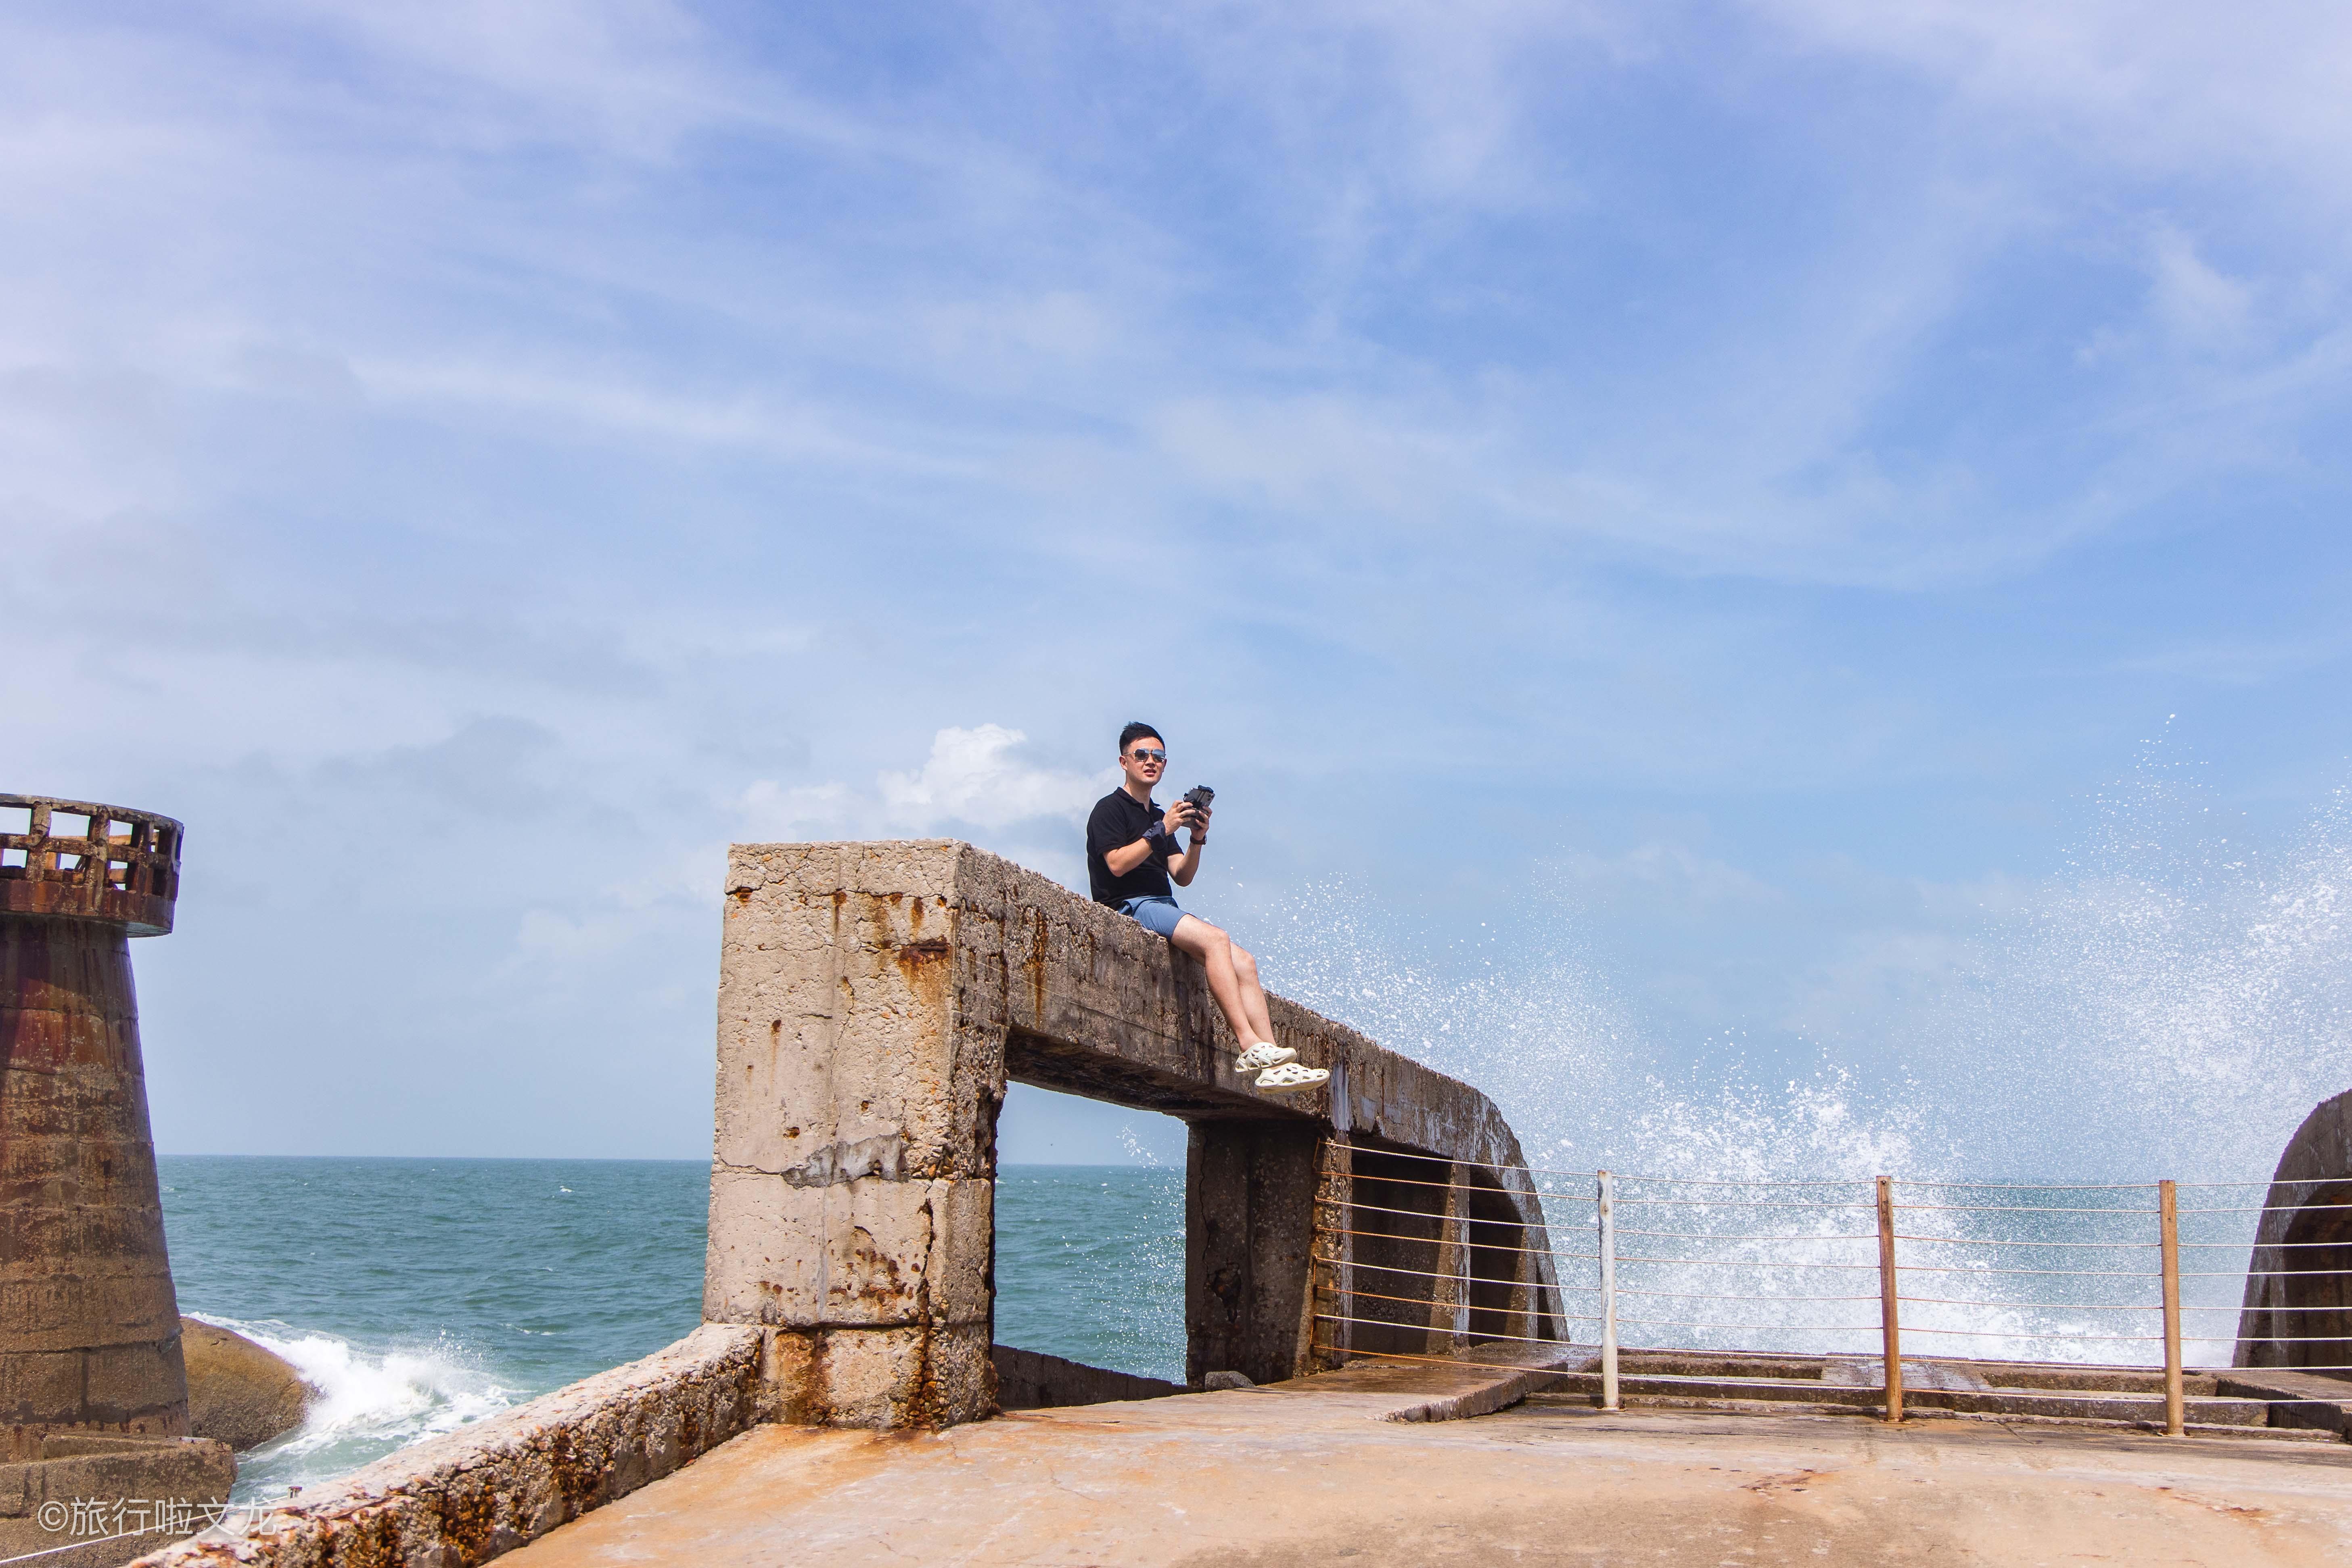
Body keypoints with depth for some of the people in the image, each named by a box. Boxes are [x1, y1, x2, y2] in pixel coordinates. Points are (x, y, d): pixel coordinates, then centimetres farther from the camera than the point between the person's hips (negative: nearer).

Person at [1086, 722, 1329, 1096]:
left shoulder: (1159, 816, 25)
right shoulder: (1110, 809, 3)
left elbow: (1182, 877, 15)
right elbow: (1117, 864, -13)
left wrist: (1197, 839, -2)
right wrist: (1162, 831, -14)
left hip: (1166, 910, 8)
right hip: (1131, 907, -8)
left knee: (1243, 961, -11)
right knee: (1215, 939, -30)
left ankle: (1272, 1065, -22)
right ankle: (1250, 1046, -38)